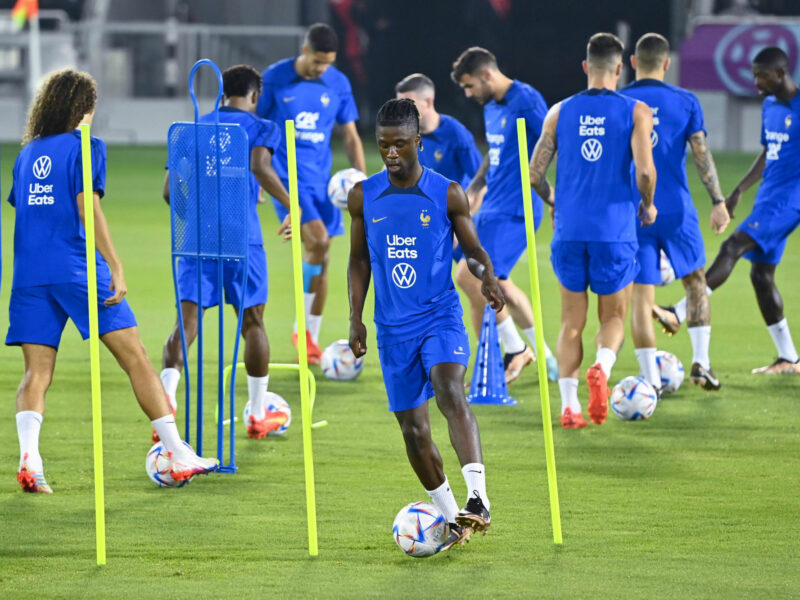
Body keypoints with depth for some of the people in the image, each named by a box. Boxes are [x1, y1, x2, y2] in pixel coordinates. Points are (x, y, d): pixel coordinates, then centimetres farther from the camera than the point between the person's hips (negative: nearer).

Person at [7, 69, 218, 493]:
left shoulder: (28, 153, 17)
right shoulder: (85, 146, 0)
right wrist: (115, 268, -14)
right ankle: (178, 455, 2)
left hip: (29, 274, 5)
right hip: (78, 269, -5)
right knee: (135, 357, 1)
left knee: (36, 372, 2)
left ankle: (28, 458, -22)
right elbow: (87, 208, -11)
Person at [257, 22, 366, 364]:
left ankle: (312, 342, 15)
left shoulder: (338, 84, 3)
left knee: (321, 259, 5)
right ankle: (304, 329, -9)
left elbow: (350, 136, 11)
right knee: (317, 238, -22)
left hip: (321, 179, 4)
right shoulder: (275, 79, -6)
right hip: (286, 176, -4)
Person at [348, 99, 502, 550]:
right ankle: (450, 517, 20)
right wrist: (356, 318, 8)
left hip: (441, 315, -4)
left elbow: (473, 250, 5)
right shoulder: (364, 198, 5)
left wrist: (488, 277, -17)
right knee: (412, 427, 4)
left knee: (450, 393, -29)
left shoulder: (447, 194, -3)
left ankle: (478, 497, -40)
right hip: (393, 327, 4)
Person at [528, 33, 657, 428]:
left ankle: (569, 405, 2)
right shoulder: (635, 112, -3)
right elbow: (645, 171, -14)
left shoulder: (561, 112, 6)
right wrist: (648, 206, 6)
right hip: (615, 230, -2)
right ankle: (602, 367, -19)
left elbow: (534, 174, 4)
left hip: (569, 232, 2)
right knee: (613, 317, 11)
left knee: (572, 321, 12)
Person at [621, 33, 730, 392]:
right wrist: (718, 202, -5)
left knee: (641, 295, 2)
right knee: (695, 282, 18)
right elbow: (702, 154, -6)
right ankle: (701, 362, 9)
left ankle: (650, 379, 0)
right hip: (676, 211, 0)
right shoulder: (685, 102, 0)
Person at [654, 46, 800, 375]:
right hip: (769, 197, 9)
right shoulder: (769, 106, 14)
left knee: (733, 247, -20)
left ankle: (680, 313, -26)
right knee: (761, 274, 6)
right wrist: (738, 191, 22)